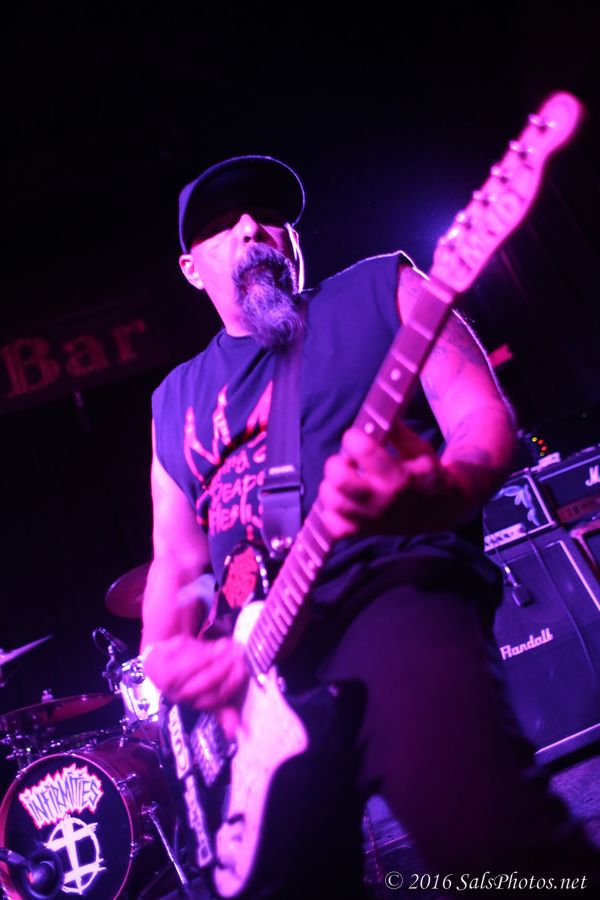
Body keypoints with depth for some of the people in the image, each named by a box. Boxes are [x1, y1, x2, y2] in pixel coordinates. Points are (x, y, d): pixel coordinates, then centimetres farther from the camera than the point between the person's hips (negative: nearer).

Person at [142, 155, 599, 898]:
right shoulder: (177, 397, 22)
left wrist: (429, 495, -23)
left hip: (397, 587, -4)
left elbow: (486, 419, 1)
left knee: (486, 837, -28)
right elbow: (177, 562, 20)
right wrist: (166, 658, -2)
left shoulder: (381, 287, 13)